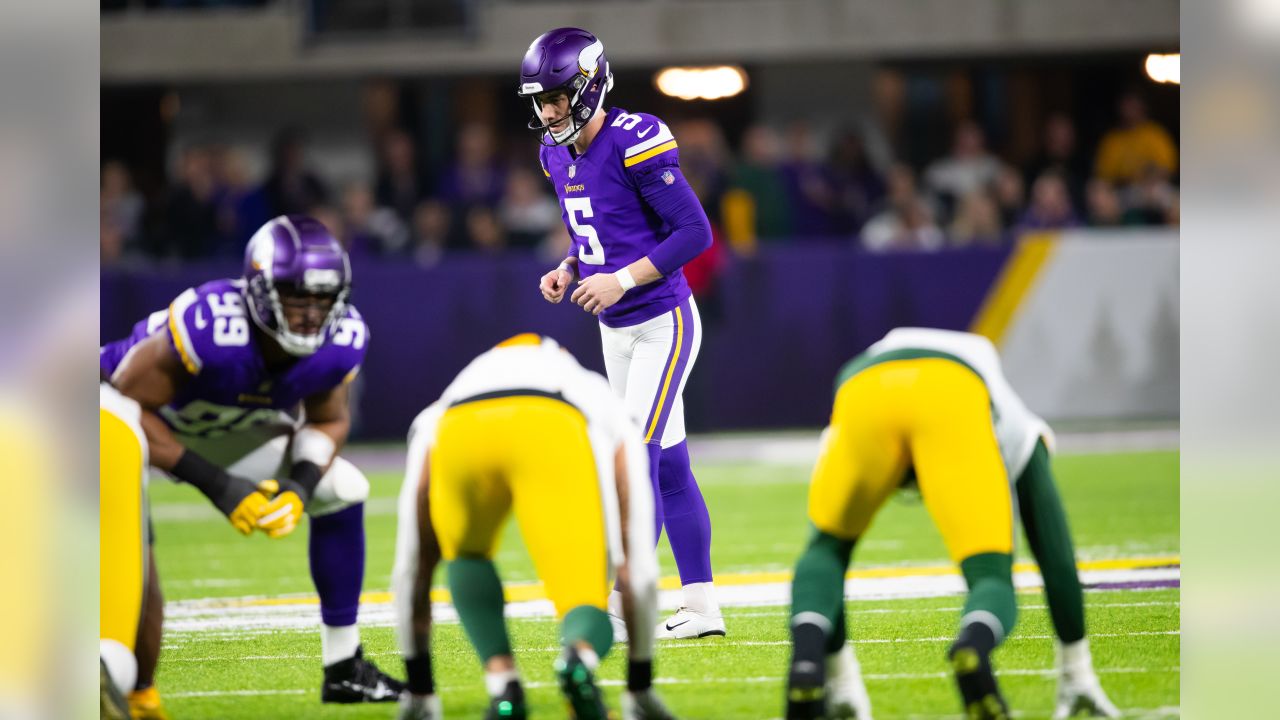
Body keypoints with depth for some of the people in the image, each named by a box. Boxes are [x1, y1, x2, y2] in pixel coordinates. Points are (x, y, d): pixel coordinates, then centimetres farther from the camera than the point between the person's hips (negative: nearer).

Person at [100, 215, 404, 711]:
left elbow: (328, 419, -2)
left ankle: (344, 670, 10)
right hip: (141, 422, -6)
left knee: (343, 492, 0)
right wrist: (214, 483, -35)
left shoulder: (340, 341, -22)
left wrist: (301, 484, -22)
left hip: (227, 431, 6)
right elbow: (130, 403, -32)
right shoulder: (207, 329, -42)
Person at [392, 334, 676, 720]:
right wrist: (640, 688, 52)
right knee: (587, 614, 7)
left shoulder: (433, 421, 47)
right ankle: (581, 658, -29)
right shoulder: (609, 414, 46)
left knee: (467, 558, 33)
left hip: (463, 436, 1)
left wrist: (419, 688, 56)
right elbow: (638, 569, 44)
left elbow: (413, 568, 49)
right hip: (556, 438, -1)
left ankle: (502, 680, 9)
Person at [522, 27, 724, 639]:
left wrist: (621, 280, -23)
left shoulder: (634, 142, -20)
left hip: (662, 323, -8)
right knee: (668, 468, 11)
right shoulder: (558, 153, 6)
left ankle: (624, 606, -14)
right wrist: (568, 271, 0)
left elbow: (694, 232, -19)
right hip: (615, 330, 8)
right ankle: (702, 607, 16)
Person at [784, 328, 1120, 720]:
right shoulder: (1017, 434, 47)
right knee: (991, 582, 8)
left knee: (828, 550, 29)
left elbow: (826, 560, 52)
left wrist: (841, 682, 58)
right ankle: (972, 649, -30)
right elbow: (1056, 559, 44)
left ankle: (807, 659, -3)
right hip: (954, 397, -2)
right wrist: (1076, 674, 52)